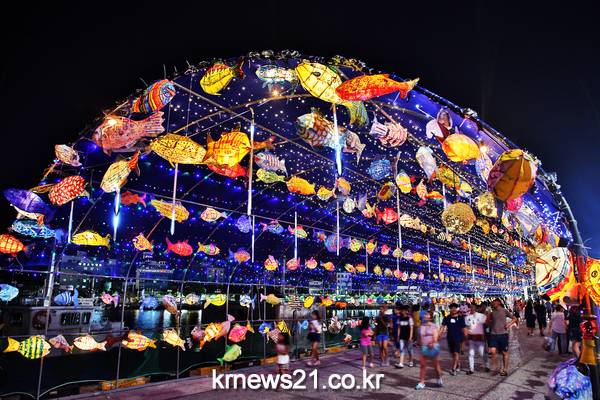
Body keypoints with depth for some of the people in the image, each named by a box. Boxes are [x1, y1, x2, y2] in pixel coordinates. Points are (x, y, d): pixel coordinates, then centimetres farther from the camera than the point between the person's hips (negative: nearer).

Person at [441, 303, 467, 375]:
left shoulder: (460, 318, -2)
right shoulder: (447, 318, 2)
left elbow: (464, 328, 2)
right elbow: (443, 327, -1)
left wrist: (466, 338, 2)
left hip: (458, 338, -3)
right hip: (450, 338, 3)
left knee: (456, 353, -10)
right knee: (452, 353, 13)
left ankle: (453, 369, -6)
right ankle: (458, 364, 35)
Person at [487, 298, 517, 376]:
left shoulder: (504, 311, -3)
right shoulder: (492, 312, 8)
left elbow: (514, 319, 2)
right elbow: (488, 322, 23)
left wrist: (509, 324, -10)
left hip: (503, 334, -2)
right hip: (493, 334, 2)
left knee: (504, 352, 8)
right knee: (493, 351, -10)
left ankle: (505, 370, 20)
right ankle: (494, 365, 12)